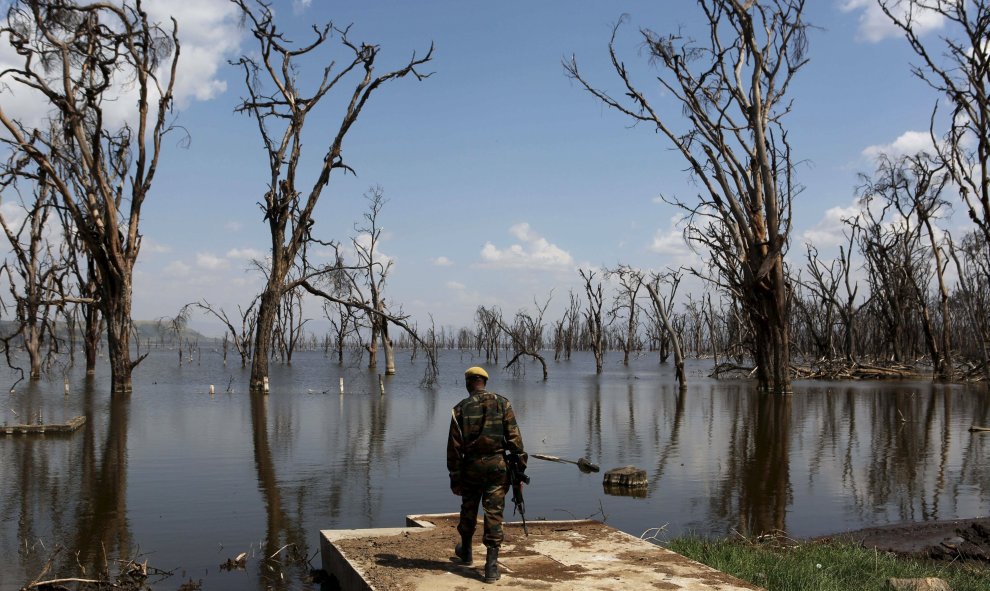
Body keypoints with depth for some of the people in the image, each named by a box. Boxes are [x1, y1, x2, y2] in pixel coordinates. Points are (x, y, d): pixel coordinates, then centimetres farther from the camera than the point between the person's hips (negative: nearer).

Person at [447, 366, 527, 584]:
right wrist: (520, 467, 0)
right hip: (497, 465, 0)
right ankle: (491, 566, -2)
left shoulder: (460, 409, -2)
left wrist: (455, 477, 4)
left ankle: (466, 551, 41)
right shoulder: (502, 403, -1)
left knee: (469, 509, 20)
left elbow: (454, 446, -3)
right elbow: (514, 438, -5)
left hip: (471, 466, 0)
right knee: (494, 513, 1)